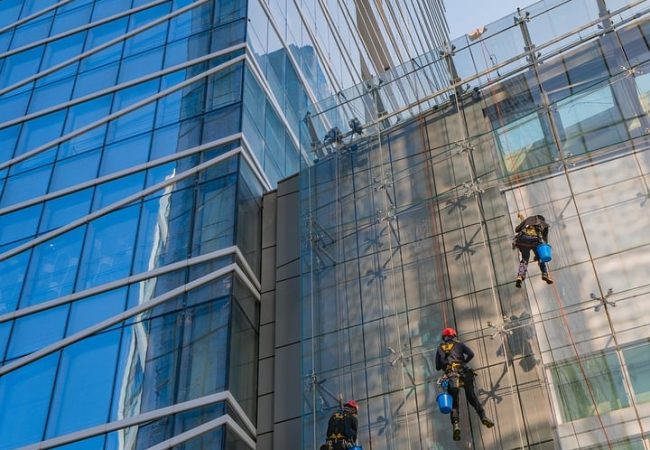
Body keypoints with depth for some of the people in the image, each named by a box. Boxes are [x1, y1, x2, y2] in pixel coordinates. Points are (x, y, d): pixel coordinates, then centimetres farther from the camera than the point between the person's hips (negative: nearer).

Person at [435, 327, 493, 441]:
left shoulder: (440, 348, 22)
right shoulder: (459, 344, 18)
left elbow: (437, 367, 22)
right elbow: (471, 354, 6)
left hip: (450, 375, 0)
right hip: (462, 372, 0)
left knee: (453, 402, -2)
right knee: (472, 396, 4)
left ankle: (456, 425, -22)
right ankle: (483, 417, -14)